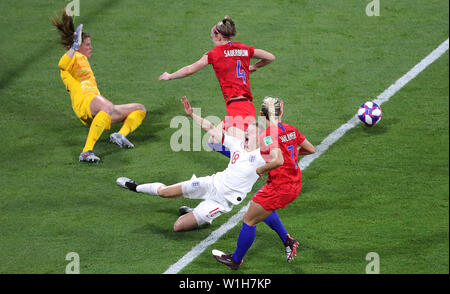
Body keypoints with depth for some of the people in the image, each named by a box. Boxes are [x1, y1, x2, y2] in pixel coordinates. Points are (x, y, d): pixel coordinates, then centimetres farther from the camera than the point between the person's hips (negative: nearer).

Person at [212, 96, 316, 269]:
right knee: (264, 209, 33)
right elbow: (311, 150, 10)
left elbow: (278, 161, -34)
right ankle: (287, 241, 31)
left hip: (279, 187, -8)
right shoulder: (290, 129, 2)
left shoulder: (267, 135, -19)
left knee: (249, 220, 7)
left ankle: (236, 260, 20)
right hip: (295, 185, 8)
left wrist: (261, 169, -17)